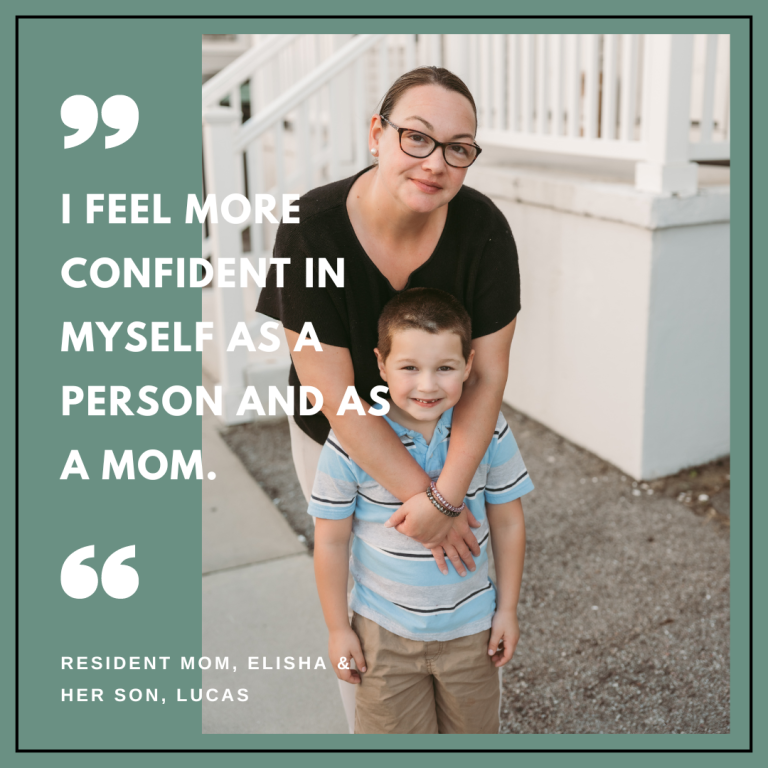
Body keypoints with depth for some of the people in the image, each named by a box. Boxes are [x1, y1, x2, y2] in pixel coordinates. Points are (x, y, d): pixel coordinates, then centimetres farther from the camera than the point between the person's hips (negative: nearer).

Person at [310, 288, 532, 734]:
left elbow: (508, 522, -2)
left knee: (474, 730, 22)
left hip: (470, 626, 2)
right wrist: (338, 628, -4)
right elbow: (331, 541, -11)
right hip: (385, 631, -2)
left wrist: (508, 609, 4)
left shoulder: (490, 432, -14)